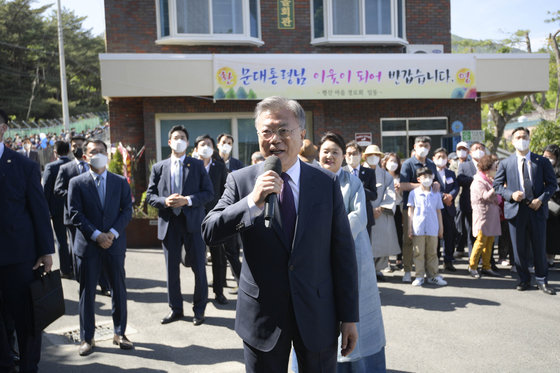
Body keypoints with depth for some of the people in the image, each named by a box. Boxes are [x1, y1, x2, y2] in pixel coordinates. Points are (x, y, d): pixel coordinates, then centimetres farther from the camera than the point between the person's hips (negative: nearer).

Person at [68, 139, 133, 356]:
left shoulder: (120, 182, 6)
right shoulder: (77, 183, 2)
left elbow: (127, 210, 2)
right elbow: (75, 214, -4)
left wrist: (113, 233, -12)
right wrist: (96, 235, -14)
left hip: (115, 244, 1)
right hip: (88, 245, -1)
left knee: (119, 289, 7)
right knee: (87, 292, 5)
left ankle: (120, 334, 21)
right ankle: (87, 338, 17)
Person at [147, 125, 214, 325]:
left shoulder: (197, 165, 3)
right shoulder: (158, 168, 9)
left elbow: (209, 193, -2)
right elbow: (150, 196, 8)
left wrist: (188, 200, -16)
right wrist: (165, 201, -12)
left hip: (193, 223, -2)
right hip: (169, 224, 2)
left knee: (199, 268, 4)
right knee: (171, 269, 10)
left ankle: (199, 309, 20)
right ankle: (175, 309, 24)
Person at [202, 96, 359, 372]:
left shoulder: (327, 183, -3)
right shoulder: (240, 181, -3)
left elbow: (343, 252, -1)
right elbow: (209, 233, -11)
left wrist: (349, 317, -1)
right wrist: (252, 201, -26)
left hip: (318, 315, 1)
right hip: (261, 316, 0)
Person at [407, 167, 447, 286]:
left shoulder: (436, 194, 8)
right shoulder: (414, 193, 2)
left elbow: (438, 212, 14)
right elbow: (410, 211, 4)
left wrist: (441, 228, 13)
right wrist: (410, 228, 0)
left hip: (433, 229, 2)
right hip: (418, 228, -2)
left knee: (432, 253, 9)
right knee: (418, 253, 1)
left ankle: (433, 276, 17)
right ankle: (419, 276, 9)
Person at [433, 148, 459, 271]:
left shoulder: (451, 173, 17)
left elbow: (456, 188, 6)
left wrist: (450, 195, -13)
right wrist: (442, 197, -18)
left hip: (449, 209, 4)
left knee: (450, 235, 6)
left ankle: (448, 261, 15)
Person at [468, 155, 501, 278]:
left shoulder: (489, 181, 18)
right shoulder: (478, 182, -11)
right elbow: (486, 196, -23)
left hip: (492, 215, 9)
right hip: (483, 214, -9)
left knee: (490, 242, 9)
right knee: (481, 241, -7)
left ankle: (486, 267, 15)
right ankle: (472, 267, 2)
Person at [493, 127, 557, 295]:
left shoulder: (542, 161, 5)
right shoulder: (506, 163, 5)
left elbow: (552, 184, 5)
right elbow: (497, 185, 7)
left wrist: (541, 199, -10)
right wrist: (511, 194, -10)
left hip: (537, 208, 0)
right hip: (516, 209, 0)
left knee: (539, 247, 5)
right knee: (519, 248, 6)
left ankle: (542, 280, 19)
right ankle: (524, 280, 20)